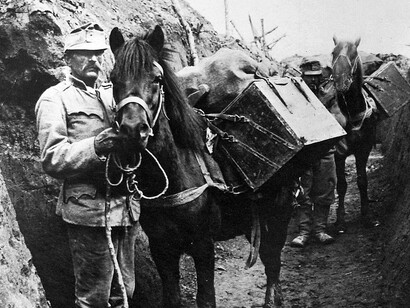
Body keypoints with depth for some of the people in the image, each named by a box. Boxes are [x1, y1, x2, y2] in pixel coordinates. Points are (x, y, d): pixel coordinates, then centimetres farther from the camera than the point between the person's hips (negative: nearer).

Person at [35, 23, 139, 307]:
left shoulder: (113, 93, 16)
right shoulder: (54, 99, -2)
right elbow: (51, 159, -10)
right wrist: (94, 147, -25)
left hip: (126, 206, 6)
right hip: (89, 208, -6)